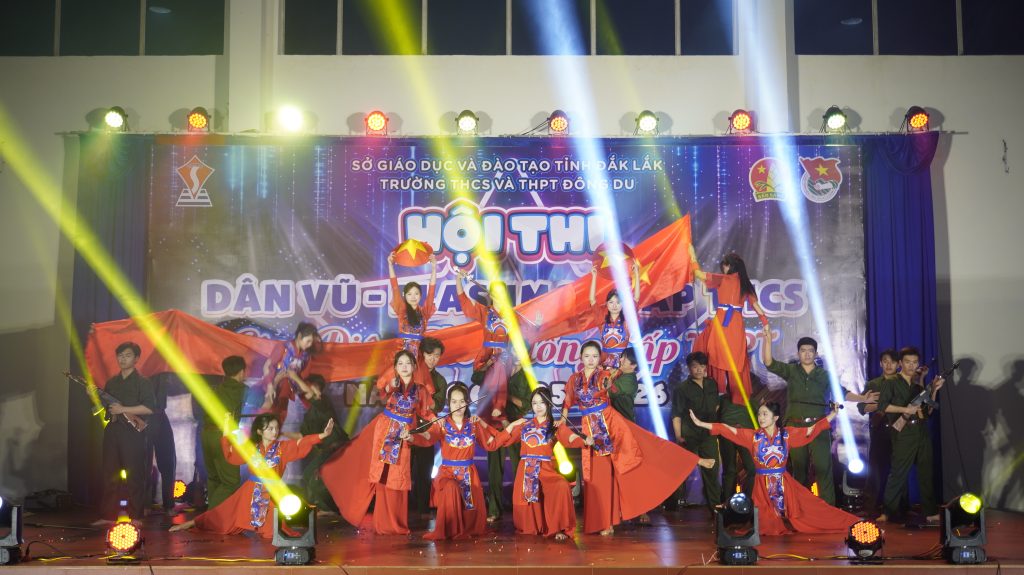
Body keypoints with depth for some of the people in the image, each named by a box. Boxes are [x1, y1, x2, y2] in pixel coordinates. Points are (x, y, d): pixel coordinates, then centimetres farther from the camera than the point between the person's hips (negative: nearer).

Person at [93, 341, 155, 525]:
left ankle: (135, 516, 1)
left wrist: (123, 409, -15)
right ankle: (108, 515, 11)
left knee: (134, 476, -4)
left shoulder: (143, 382, -2)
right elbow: (103, 406, 24)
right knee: (110, 475, 6)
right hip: (112, 432, 6)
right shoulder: (111, 382, 18)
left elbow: (149, 408, -13)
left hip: (132, 433, -6)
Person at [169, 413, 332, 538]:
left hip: (272, 492, -1)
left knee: (272, 529, -15)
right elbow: (231, 455, 9)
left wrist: (322, 435, -31)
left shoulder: (283, 447, -5)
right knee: (226, 514, 5)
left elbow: (301, 444, -18)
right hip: (252, 491, 1)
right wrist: (227, 434, 0)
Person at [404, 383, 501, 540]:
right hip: (447, 471, -2)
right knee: (451, 489, -34)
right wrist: (411, 437, -44)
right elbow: (427, 438, -22)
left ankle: (465, 531, 28)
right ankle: (446, 531, -18)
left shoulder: (474, 424, 4)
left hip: (469, 473, 2)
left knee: (473, 511, -7)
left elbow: (492, 445, 1)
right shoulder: (442, 424, -2)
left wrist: (482, 424, -9)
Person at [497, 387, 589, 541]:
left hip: (546, 470, -3)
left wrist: (584, 441, -33)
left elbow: (570, 438, -12)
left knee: (562, 486, -32)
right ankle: (531, 529, 24)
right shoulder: (524, 425, 16)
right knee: (524, 503, -10)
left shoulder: (556, 426, 7)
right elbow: (503, 441, 16)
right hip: (526, 470, 3)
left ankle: (559, 529, -17)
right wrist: (512, 425, 4)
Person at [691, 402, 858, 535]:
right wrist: (700, 423, -16)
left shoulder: (787, 434, -1)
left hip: (783, 483, 0)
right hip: (763, 484, 0)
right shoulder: (753, 436, -3)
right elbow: (727, 430, -9)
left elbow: (812, 430, -2)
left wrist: (833, 413, -7)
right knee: (767, 524, -7)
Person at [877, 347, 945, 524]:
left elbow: (928, 410, 14)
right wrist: (905, 409, -17)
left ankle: (930, 512, 12)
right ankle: (888, 512, -1)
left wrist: (934, 390, 4)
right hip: (903, 434, -5)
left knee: (926, 474, 7)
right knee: (898, 474, -7)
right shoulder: (891, 383, 1)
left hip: (922, 433, 5)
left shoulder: (919, 384, 16)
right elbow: (882, 405, -11)